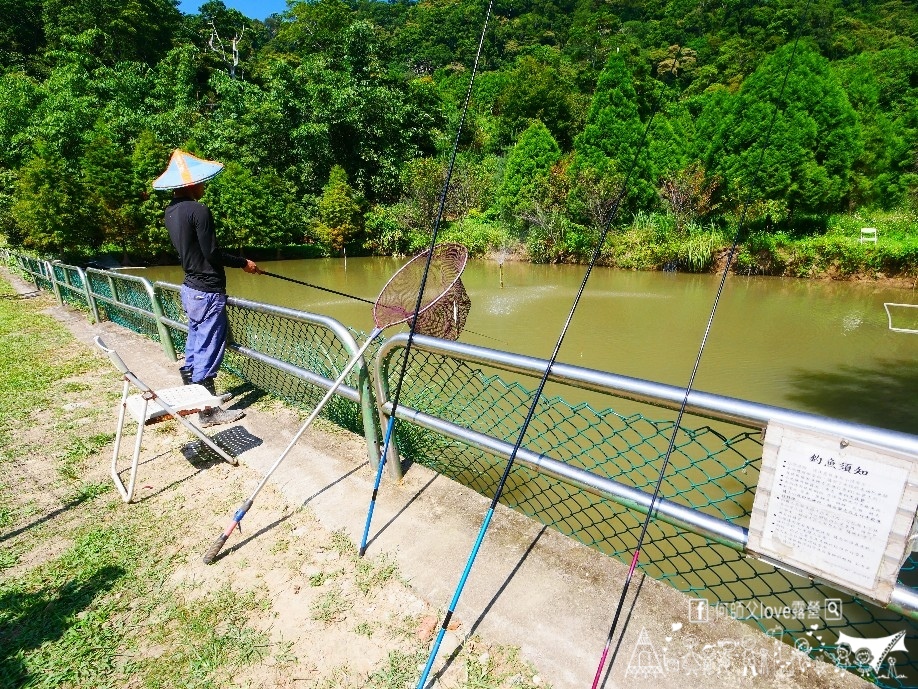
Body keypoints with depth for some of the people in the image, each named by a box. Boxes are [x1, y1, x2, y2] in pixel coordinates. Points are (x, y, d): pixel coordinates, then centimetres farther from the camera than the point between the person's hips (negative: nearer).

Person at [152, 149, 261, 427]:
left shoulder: (171, 211, 10)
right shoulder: (198, 210, -17)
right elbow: (212, 254, -18)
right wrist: (243, 263, -5)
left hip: (190, 288, 9)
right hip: (207, 291, -9)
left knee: (195, 347, 18)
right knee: (208, 352, -3)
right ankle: (209, 411, 6)